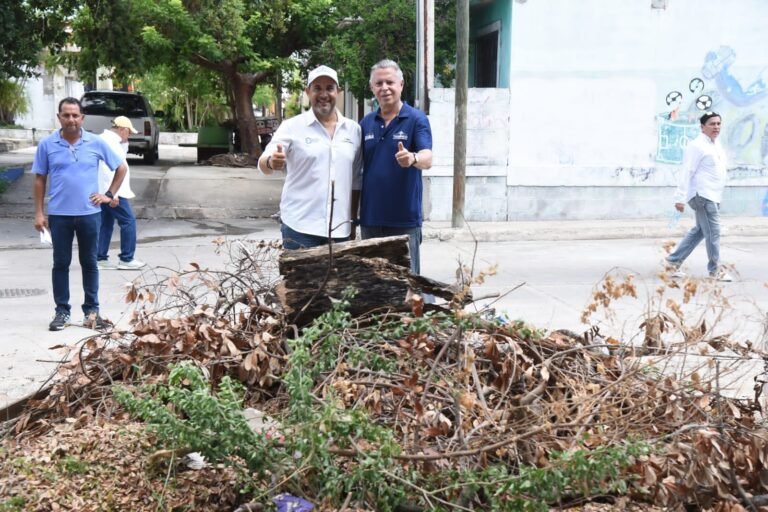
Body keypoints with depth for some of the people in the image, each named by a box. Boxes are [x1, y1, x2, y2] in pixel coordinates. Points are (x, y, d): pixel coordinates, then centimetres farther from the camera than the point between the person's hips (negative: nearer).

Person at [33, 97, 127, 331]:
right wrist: (39, 212, -1)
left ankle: (92, 310, 18)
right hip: (59, 214, 0)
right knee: (61, 263, 7)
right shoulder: (47, 144, -2)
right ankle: (62, 311, 16)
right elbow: (39, 180, 4)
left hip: (89, 213, 0)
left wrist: (110, 194, 3)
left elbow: (121, 167, 9)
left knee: (89, 262, 9)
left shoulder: (96, 143, -1)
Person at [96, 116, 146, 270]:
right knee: (128, 221, -4)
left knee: (106, 223, 12)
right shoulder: (110, 142, -16)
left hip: (105, 192, 10)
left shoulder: (108, 140, 16)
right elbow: (108, 169, -24)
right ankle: (126, 259, -1)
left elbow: (120, 157, 28)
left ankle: (100, 258, 14)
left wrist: (124, 142, 12)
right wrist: (113, 194, -26)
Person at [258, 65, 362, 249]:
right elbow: (263, 164, -9)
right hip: (300, 227, -3)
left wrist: (353, 220, 13)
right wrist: (271, 163, -32)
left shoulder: (353, 129, 9)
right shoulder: (292, 127, -1)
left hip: (340, 229, 4)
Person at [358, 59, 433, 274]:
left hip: (405, 218, -5)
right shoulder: (366, 123, 9)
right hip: (370, 217, 5)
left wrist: (413, 158, -44)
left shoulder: (416, 119, -6)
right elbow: (357, 168, 14)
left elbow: (427, 158, -20)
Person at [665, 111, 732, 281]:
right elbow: (687, 172, -18)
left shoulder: (716, 144, 16)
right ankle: (715, 269, 8)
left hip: (713, 196, 10)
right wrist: (680, 198, -22)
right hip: (703, 196, -10)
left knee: (699, 231, 14)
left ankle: (674, 261, 21)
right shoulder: (697, 146, -13)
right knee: (713, 232, -5)